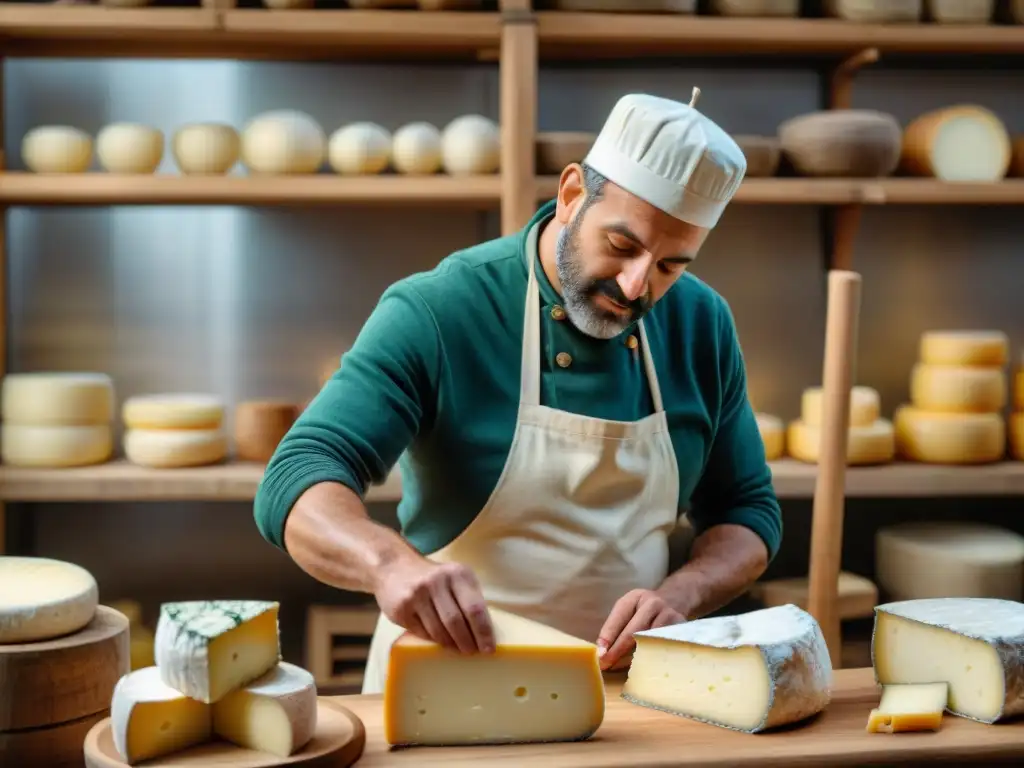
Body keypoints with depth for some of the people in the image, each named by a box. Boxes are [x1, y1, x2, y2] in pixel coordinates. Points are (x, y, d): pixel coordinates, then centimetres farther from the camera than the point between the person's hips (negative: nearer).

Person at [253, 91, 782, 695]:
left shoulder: (702, 325, 1)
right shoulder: (437, 312, -14)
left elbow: (749, 509, 10)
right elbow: (297, 485, -20)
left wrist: (679, 596, -12)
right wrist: (391, 563, -42)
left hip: (622, 694, 4)